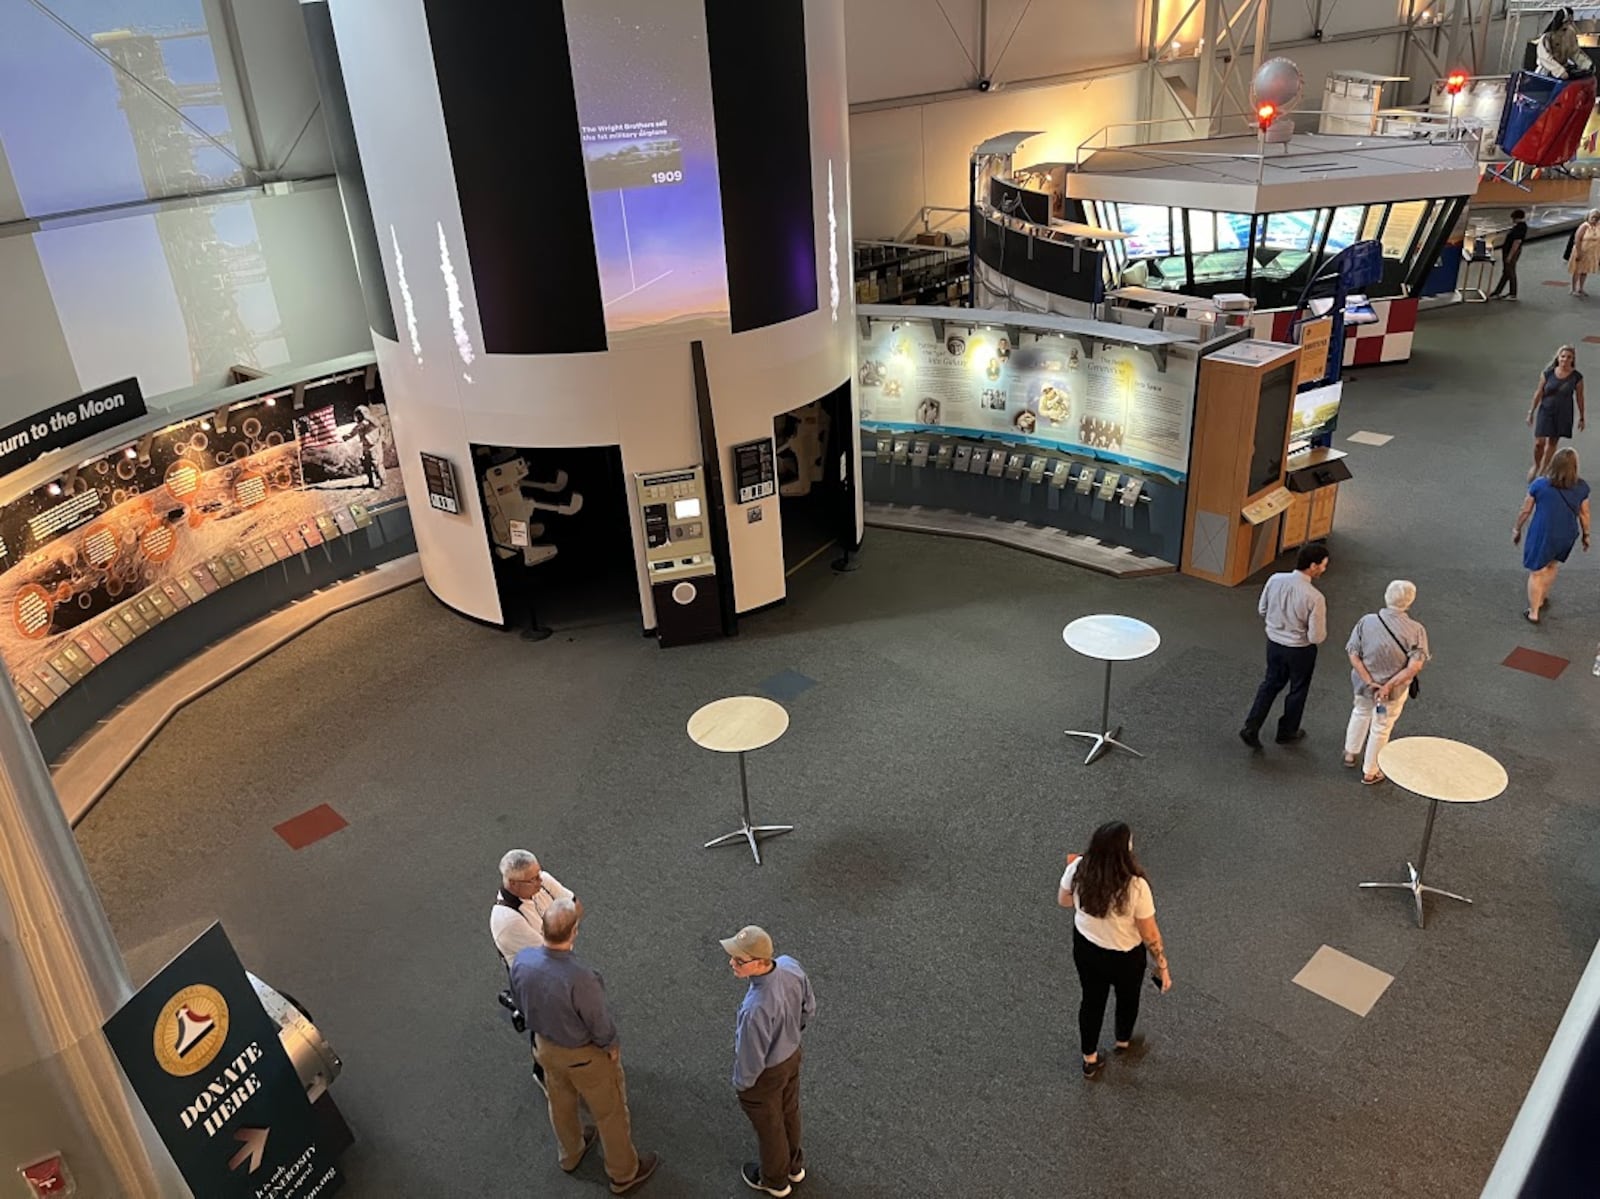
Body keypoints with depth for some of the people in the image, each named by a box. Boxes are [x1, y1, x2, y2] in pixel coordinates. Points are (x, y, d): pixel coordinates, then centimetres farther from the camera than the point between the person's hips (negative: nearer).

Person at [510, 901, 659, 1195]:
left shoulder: (521, 960, -25)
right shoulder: (579, 978, -42)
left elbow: (521, 1002, -3)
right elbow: (600, 1024, -25)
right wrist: (611, 1045, -3)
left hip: (545, 1045, 5)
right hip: (584, 1055, -5)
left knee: (561, 1102, 32)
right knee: (609, 1112, 20)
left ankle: (570, 1155, 58)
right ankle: (624, 1173, 42)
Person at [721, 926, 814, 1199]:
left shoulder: (756, 1010, -46)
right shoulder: (790, 966, -26)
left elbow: (751, 1060, -27)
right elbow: (809, 1008, -5)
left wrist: (741, 1082, -6)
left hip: (765, 1073, -6)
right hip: (792, 1054, 6)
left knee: (769, 1126, 24)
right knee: (789, 1112, 32)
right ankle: (794, 1164, 59)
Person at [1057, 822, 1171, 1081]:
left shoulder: (1078, 869, -25)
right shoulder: (1135, 887, -35)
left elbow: (1063, 901, -3)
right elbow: (1150, 936, -21)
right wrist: (1162, 966, -5)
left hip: (1085, 948, 3)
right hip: (1124, 958, -3)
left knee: (1092, 999, 27)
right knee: (1127, 999, 29)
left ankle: (1090, 1060, 47)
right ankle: (1123, 1044, 58)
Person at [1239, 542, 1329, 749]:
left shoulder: (1275, 580, -15)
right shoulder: (1315, 598, -30)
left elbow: (1262, 609, 0)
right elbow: (1317, 637, -23)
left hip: (1274, 642, 4)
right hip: (1300, 650, -4)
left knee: (1271, 683, 23)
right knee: (1298, 690, 20)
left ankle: (1251, 728, 18)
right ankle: (1287, 732, 38)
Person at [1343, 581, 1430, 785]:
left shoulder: (1366, 621, -16)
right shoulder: (1415, 630, -20)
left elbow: (1353, 655, -17)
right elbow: (1415, 666, -25)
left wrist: (1369, 682, -17)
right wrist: (1389, 686, -23)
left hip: (1363, 683, 2)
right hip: (1394, 689, -2)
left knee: (1360, 713, 31)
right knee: (1381, 729, 18)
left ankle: (1350, 753, 48)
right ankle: (1370, 772, 35)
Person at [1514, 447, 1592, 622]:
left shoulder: (1539, 484, -15)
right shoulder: (1581, 488, -8)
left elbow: (1525, 511, -6)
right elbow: (1584, 514, 2)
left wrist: (1517, 530, 8)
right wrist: (1586, 535, 17)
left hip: (1542, 534, -3)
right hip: (1567, 535, 3)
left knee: (1536, 573, 10)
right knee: (1552, 566, 28)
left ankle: (1533, 612, 18)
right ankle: (1542, 599, 44)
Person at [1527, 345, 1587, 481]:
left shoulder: (1576, 377, -10)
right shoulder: (1548, 373, -10)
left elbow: (1579, 398, 0)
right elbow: (1539, 393, -1)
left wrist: (1582, 417, 6)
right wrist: (1531, 412, 4)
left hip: (1563, 414, 0)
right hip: (1546, 411, 0)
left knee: (1553, 443, 11)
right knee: (1539, 442, -5)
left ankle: (1543, 471, 24)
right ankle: (1536, 466, 23)